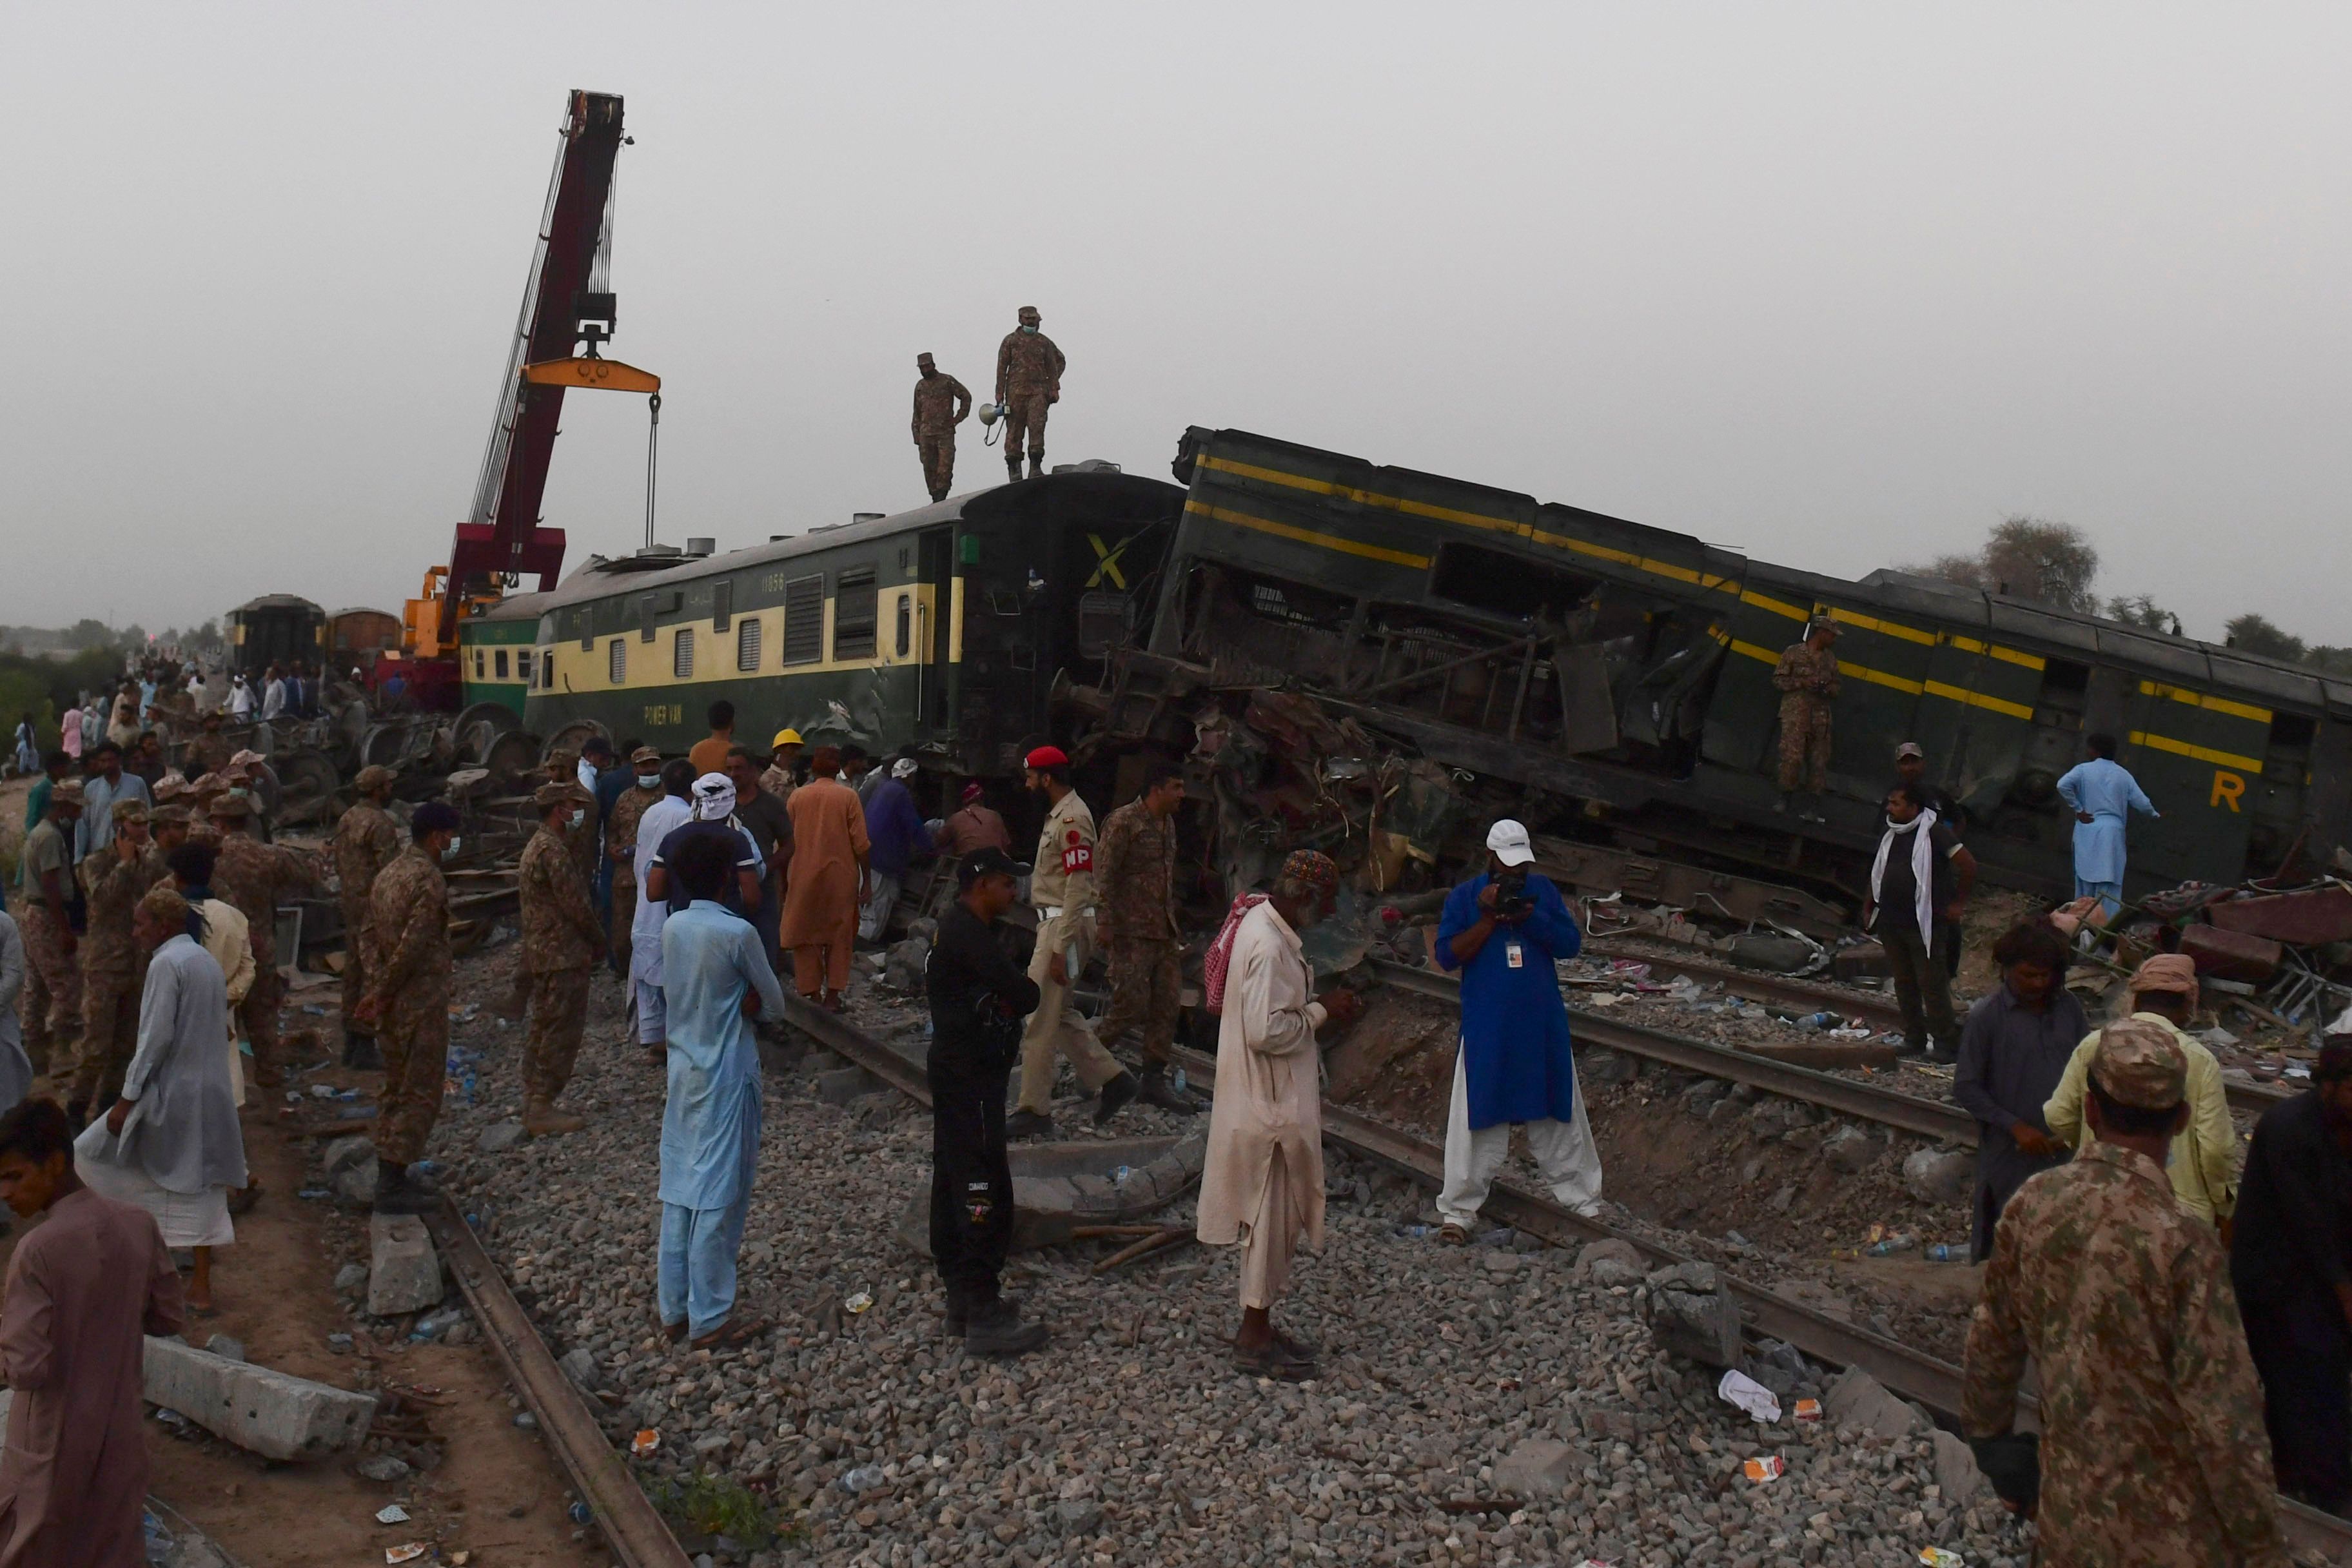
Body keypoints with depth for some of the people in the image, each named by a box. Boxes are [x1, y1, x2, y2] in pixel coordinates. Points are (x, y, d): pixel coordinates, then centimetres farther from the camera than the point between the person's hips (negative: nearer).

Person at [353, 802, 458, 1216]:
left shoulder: (388, 875, 11)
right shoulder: (428, 879, -18)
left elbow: (371, 935, 13)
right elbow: (412, 947, -24)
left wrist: (377, 992, 12)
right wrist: (381, 994, -14)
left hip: (391, 1004, 10)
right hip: (420, 1003, -9)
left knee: (396, 1088, 17)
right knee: (420, 1094, -3)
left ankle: (390, 1176, 24)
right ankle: (393, 1185, -1)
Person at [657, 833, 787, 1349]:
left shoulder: (672, 928, 1)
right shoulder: (738, 933, -18)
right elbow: (774, 1004, -7)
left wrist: (737, 1002, 0)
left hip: (684, 1070, 7)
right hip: (727, 1074, -7)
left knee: (681, 1191, 13)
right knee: (720, 1196, 0)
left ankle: (675, 1308, 21)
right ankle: (709, 1320, 6)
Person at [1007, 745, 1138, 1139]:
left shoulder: (1072, 819, -18)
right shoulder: (1058, 814, 14)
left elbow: (1078, 888, -22)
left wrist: (1060, 948, -24)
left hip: (1065, 926, -10)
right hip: (1053, 924, 10)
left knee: (1039, 1021, -4)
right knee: (1058, 1013, 15)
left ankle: (1034, 1112, 3)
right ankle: (1112, 1080, 20)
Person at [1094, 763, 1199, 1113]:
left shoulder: (1168, 824, 15)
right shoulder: (1123, 822, -12)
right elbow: (1105, 877, -14)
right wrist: (1108, 927, -18)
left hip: (1164, 931, 8)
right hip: (1132, 933, -8)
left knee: (1167, 1006, 7)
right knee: (1131, 1005, -8)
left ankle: (1154, 1079, 15)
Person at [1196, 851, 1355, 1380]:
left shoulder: (1263, 924, 9)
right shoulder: (1270, 946, -24)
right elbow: (1267, 1031, -28)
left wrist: (1319, 1005, 7)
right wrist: (1322, 1012, -15)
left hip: (1271, 1100, 10)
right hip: (1271, 1105, -10)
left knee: (1272, 1218, 17)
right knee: (1271, 1218, 0)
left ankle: (1258, 1328, 27)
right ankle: (1255, 1342, 10)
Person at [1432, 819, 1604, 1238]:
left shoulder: (1542, 889, 4)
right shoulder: (1465, 897, -3)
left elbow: (1571, 943, -2)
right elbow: (1448, 955, -11)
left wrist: (1528, 917, -17)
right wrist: (1490, 918, -19)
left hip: (1543, 1026, 2)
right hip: (1487, 1030, -2)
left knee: (1558, 1113, 11)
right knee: (1479, 1117, 1)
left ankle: (1584, 1198, 21)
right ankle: (1460, 1208, 8)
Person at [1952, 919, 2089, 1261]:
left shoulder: (2068, 1007, 2)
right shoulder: (1986, 1017, -11)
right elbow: (1965, 1089, -9)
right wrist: (2016, 1126, -15)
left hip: (2065, 1150, 4)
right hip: (2011, 1155, -4)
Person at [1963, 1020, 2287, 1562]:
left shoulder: (2033, 1203, -8)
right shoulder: (2182, 1246, -25)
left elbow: (1992, 1341, 5)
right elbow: (2224, 1421, -21)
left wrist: (1985, 1431, 20)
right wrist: (2260, 1547, -9)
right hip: (2166, 1531, -4)